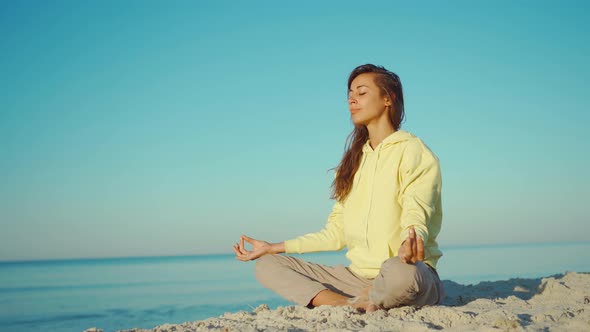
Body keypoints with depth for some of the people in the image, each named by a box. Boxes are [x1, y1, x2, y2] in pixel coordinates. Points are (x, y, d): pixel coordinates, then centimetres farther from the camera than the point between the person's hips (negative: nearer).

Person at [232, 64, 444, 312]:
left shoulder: (412, 150, -2)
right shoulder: (354, 160, 19)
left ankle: (353, 304, -12)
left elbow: (416, 217, -18)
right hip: (359, 276, 7)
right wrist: (274, 247, 14)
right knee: (267, 265, -7)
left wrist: (410, 244, -42)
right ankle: (357, 306, -25)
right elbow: (336, 233, 16)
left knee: (400, 272, -43)